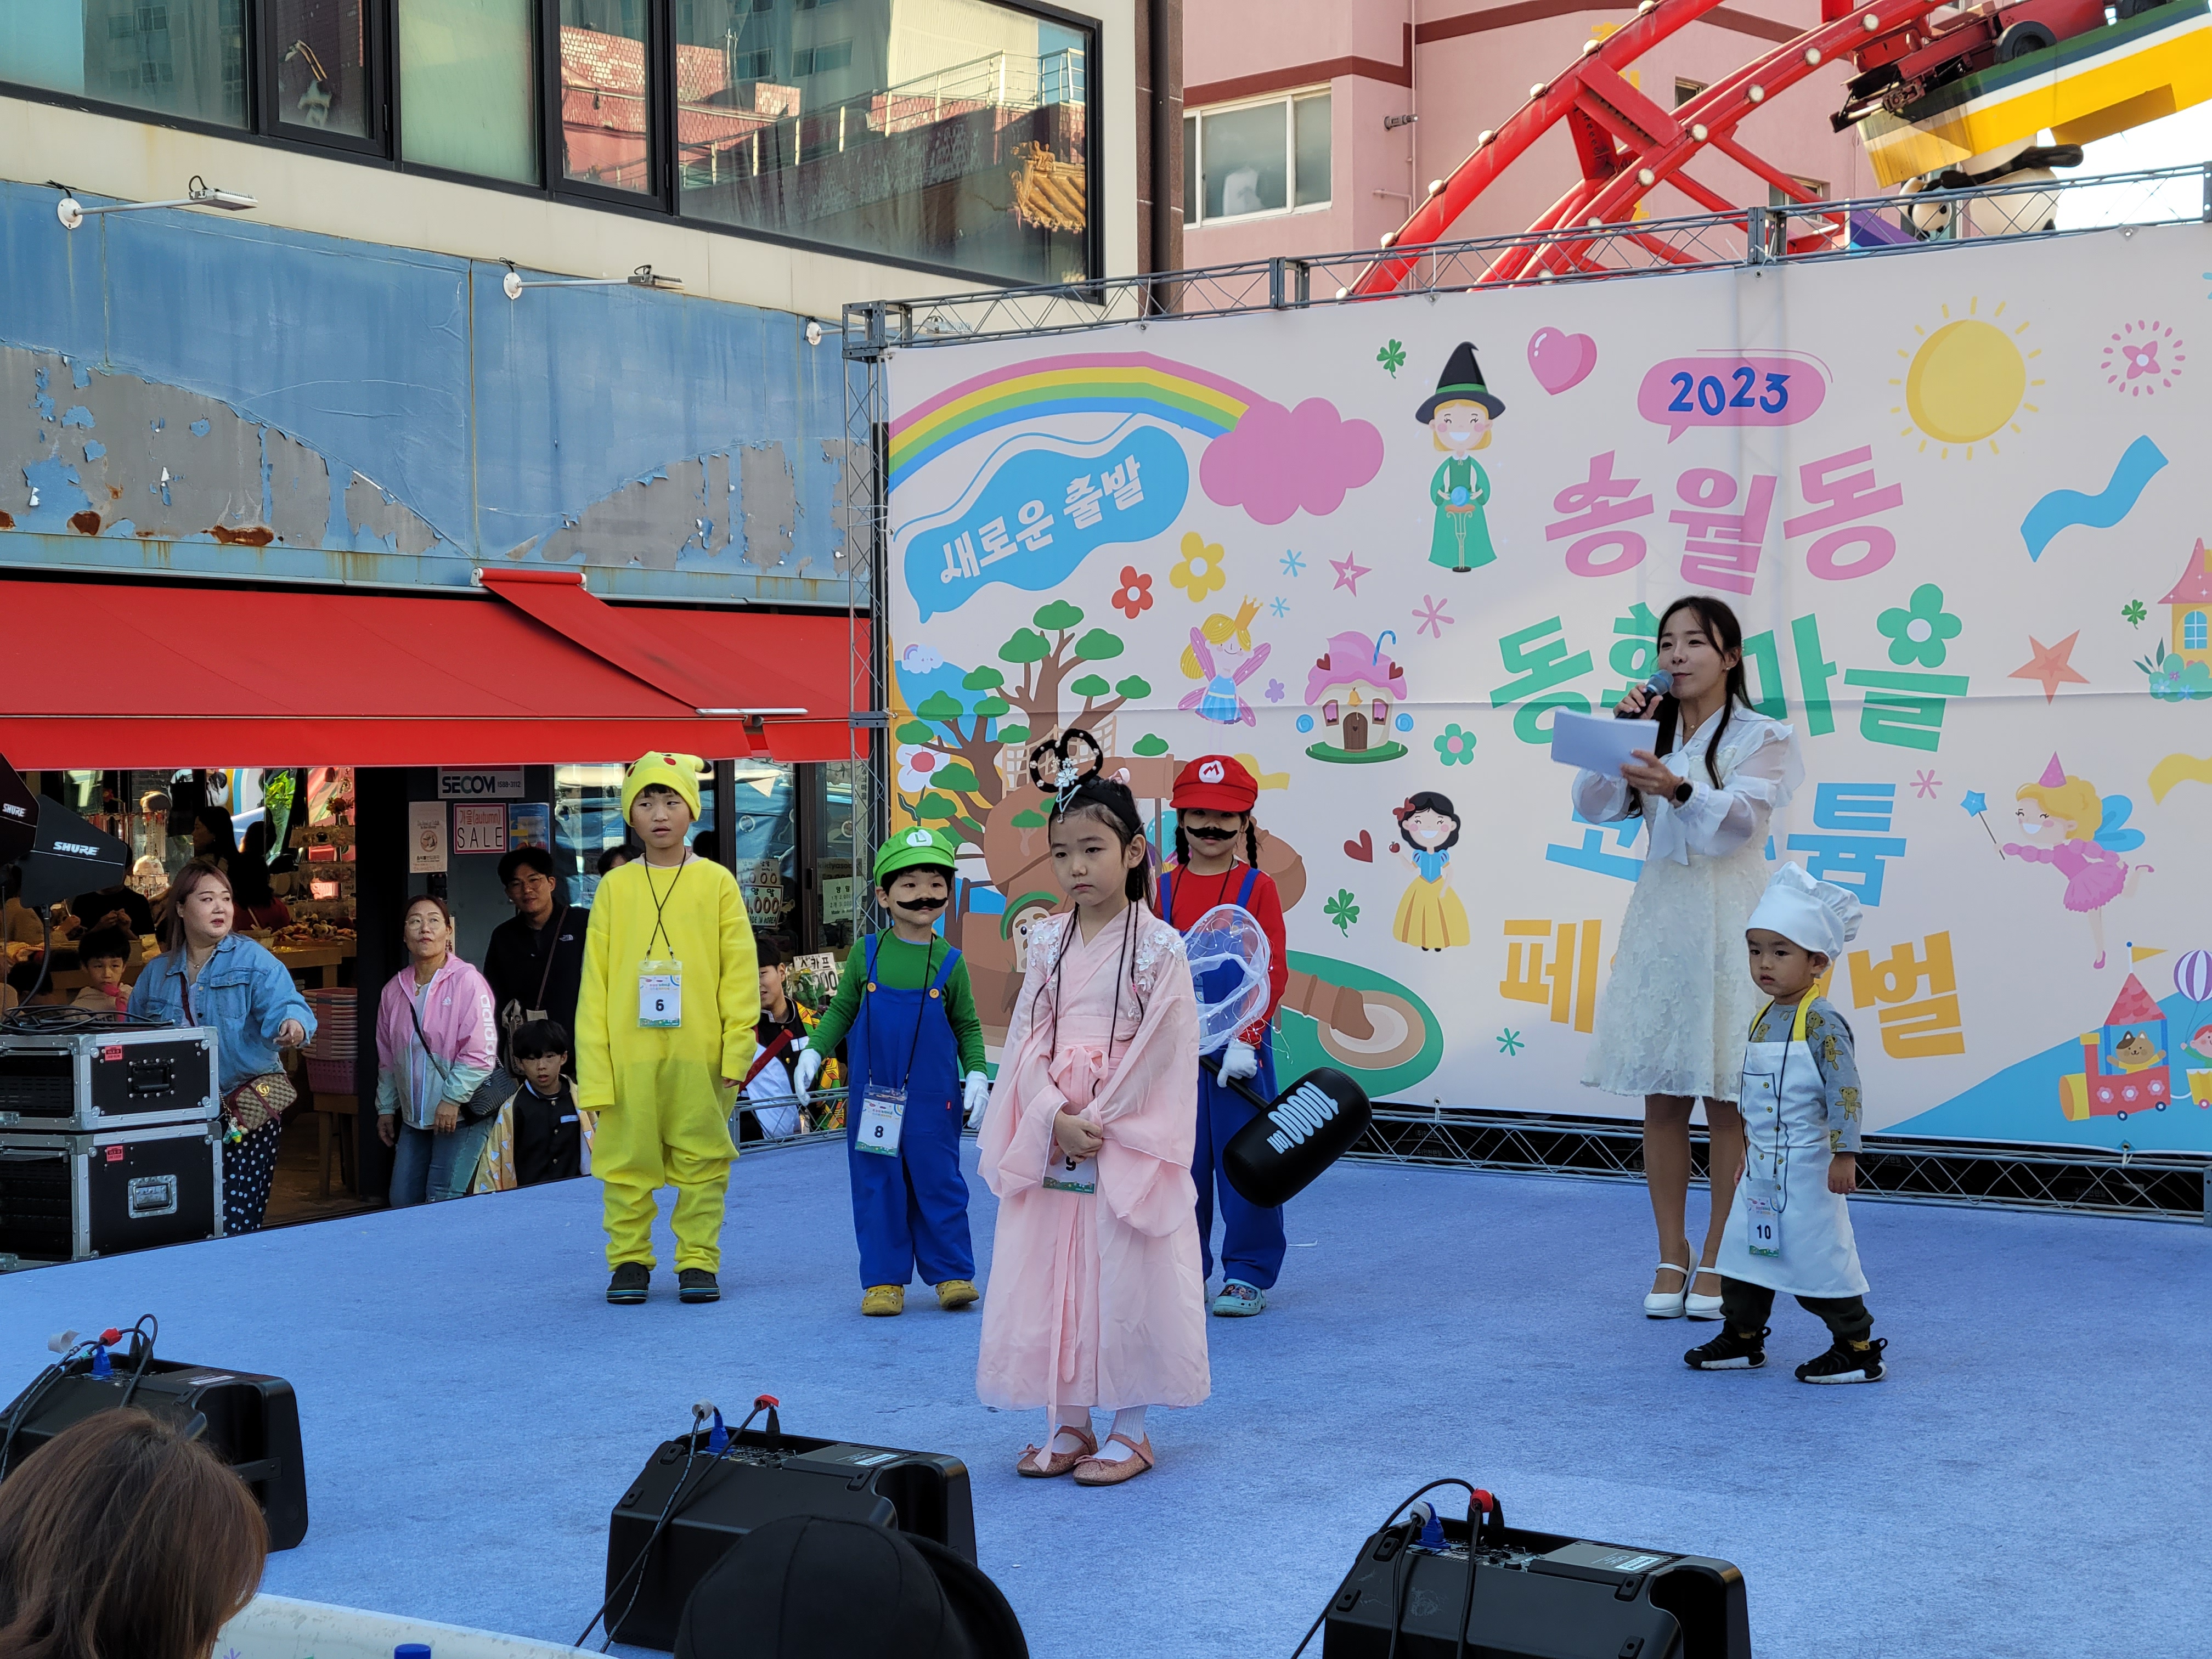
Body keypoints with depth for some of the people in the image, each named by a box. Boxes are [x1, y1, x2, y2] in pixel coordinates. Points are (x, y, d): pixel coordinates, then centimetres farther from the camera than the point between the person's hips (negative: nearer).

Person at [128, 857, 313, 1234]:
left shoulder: (253, 960, 0)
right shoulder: (155, 973, 13)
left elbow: (282, 1003, -16)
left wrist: (292, 1023, -39)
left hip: (247, 1114, -4)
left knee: (237, 1224, -10)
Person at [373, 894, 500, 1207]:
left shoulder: (467, 981, -10)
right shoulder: (395, 989, 9)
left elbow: (481, 1052, -15)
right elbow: (387, 1057, 20)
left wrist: (452, 1099, -17)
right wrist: (386, 1108, 18)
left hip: (462, 1115, -6)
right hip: (414, 1117, 6)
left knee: (443, 1203, -9)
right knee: (402, 1201, 5)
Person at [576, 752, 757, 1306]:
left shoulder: (716, 882, 3)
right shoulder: (615, 887, 5)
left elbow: (740, 971, 3)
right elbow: (594, 984, 4)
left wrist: (737, 1047, -6)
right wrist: (594, 1068, -2)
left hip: (699, 1054, -1)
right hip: (630, 1056, 1)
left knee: (702, 1161, 4)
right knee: (627, 1162, 6)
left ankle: (698, 1261, 15)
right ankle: (630, 1261, 19)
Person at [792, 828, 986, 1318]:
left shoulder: (949, 963, 0)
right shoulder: (866, 954, 1)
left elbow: (968, 1027, 8)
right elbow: (841, 1011, 10)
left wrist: (976, 1075, -3)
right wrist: (813, 1051, 0)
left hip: (933, 1098, -1)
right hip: (873, 1096, 1)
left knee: (938, 1184, 2)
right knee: (877, 1188, 5)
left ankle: (952, 1274, 13)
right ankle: (884, 1280, 12)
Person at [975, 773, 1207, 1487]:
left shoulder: (1159, 946, -7)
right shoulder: (1048, 942, 8)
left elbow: (1158, 1047, -11)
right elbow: (1028, 1039, 4)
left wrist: (1098, 1123, -14)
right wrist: (1056, 1118, -11)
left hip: (1129, 1136, -5)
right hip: (1050, 1136, 5)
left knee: (1125, 1276, -1)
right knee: (1050, 1273, 7)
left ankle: (1131, 1429, 12)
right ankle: (1068, 1425, 19)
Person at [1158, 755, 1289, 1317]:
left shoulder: (1257, 887, -3)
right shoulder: (1163, 887, 6)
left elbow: (1273, 972, -7)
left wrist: (1246, 1040, -15)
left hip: (1238, 1046, -3)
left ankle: (1248, 1275, 12)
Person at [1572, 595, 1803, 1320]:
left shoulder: (1762, 737, 0)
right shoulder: (1652, 734, 12)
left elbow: (1738, 820, -16)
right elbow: (1595, 806, 0)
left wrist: (1678, 789, -34)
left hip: (1728, 923, -4)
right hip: (1660, 916, 4)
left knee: (1725, 1097, -2)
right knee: (1661, 1095, 5)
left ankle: (1717, 1262, 6)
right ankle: (1670, 1258, 13)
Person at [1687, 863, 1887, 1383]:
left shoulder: (1822, 1022, -16)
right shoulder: (1765, 1020, 10)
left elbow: (1844, 1092, -19)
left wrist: (1844, 1154, -22)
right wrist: (1749, 1150, 23)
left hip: (1806, 1168, -9)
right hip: (1762, 1165, 9)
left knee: (1819, 1257, -4)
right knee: (1743, 1245, 12)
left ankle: (1861, 1350, 6)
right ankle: (1741, 1338, 25)